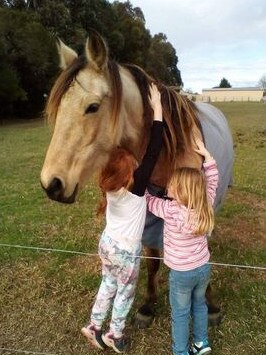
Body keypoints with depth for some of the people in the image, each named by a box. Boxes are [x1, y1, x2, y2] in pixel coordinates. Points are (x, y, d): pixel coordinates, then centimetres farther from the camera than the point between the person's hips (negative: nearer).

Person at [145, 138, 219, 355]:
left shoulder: (171, 210, -27)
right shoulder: (206, 205, -13)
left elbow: (146, 198, -13)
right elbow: (213, 180, 3)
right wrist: (206, 154, 3)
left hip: (181, 273, -5)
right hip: (204, 267, 6)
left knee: (180, 314, 15)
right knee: (199, 304, 28)